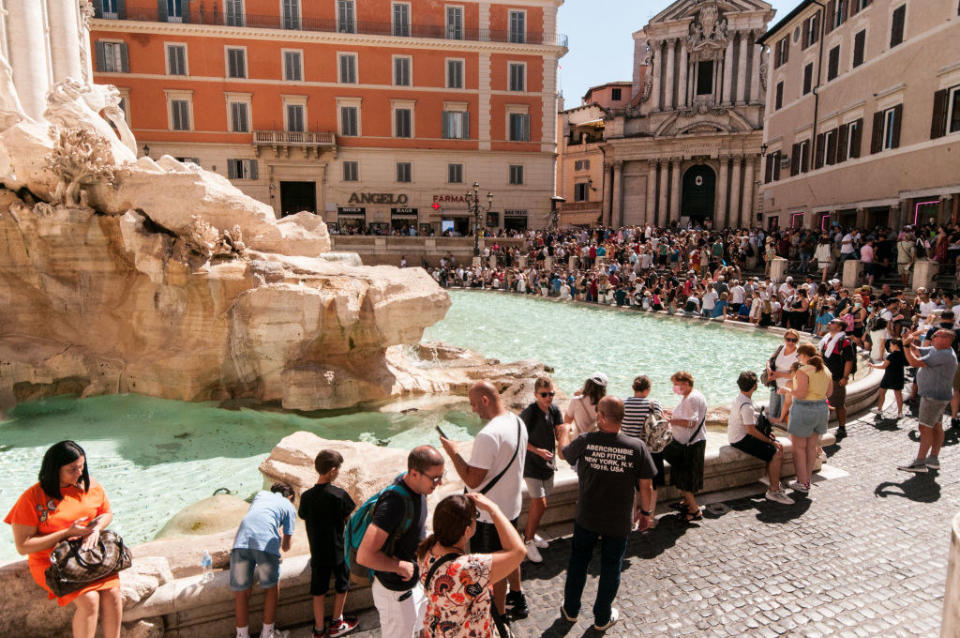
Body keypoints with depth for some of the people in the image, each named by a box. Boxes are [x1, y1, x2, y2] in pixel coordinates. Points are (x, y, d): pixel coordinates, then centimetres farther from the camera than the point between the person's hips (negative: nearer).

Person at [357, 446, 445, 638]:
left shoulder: (410, 482, -9)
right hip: (395, 591, -8)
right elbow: (364, 556, -38)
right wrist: (401, 567, -25)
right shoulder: (395, 502, -36)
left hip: (413, 580, 8)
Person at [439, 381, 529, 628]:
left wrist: (453, 452, -17)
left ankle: (500, 617, 29)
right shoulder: (518, 422, -1)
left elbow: (472, 480, -27)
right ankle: (518, 601, 47)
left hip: (491, 514, -9)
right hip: (512, 505, 9)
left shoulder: (488, 435, -31)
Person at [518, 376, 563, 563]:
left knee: (537, 503, 17)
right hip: (532, 464, -6)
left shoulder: (555, 410, -1)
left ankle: (531, 533, 36)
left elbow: (560, 434, -1)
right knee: (540, 503, -8)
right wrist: (537, 450, -24)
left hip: (548, 463, 6)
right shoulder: (529, 413, -20)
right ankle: (529, 541, 9)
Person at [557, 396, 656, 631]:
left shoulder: (585, 441, -17)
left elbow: (565, 452, 6)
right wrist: (646, 512, 8)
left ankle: (571, 609, 38)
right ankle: (602, 618, 35)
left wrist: (564, 433, 27)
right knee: (611, 567, 19)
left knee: (578, 561, 21)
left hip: (586, 517, 1)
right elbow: (646, 486, -10)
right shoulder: (637, 447, -18)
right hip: (619, 521, 0)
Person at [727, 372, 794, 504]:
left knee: (779, 447, 9)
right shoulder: (746, 406, -25)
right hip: (740, 440, -10)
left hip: (740, 435, 10)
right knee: (776, 455, -15)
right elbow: (751, 430, -23)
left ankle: (775, 481, 15)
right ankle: (773, 491, -6)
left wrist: (767, 433, 13)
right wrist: (770, 441, -13)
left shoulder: (740, 398, 7)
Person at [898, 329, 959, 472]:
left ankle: (920, 462, -6)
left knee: (925, 428, -9)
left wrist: (906, 345, -19)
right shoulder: (935, 349, 7)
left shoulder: (943, 355, -23)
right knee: (936, 427, 14)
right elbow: (916, 351, 14)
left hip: (934, 397, -10)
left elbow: (915, 362, -27)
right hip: (936, 396, 10)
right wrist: (910, 343, -6)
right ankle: (934, 459, 22)